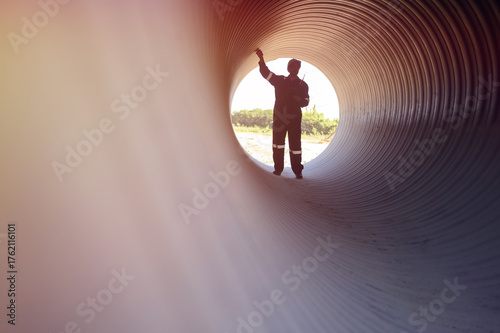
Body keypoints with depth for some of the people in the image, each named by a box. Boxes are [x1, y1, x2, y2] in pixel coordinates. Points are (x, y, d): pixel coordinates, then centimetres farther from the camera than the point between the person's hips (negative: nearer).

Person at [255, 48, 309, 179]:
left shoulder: (303, 85, 10)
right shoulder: (280, 80, 10)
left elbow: (306, 101, 8)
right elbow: (266, 73, 2)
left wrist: (300, 100, -15)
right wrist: (261, 59, -12)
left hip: (294, 117, -1)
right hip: (279, 116, 1)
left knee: (295, 143, -3)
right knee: (278, 143, 3)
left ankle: (297, 170, 5)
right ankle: (278, 168, 12)